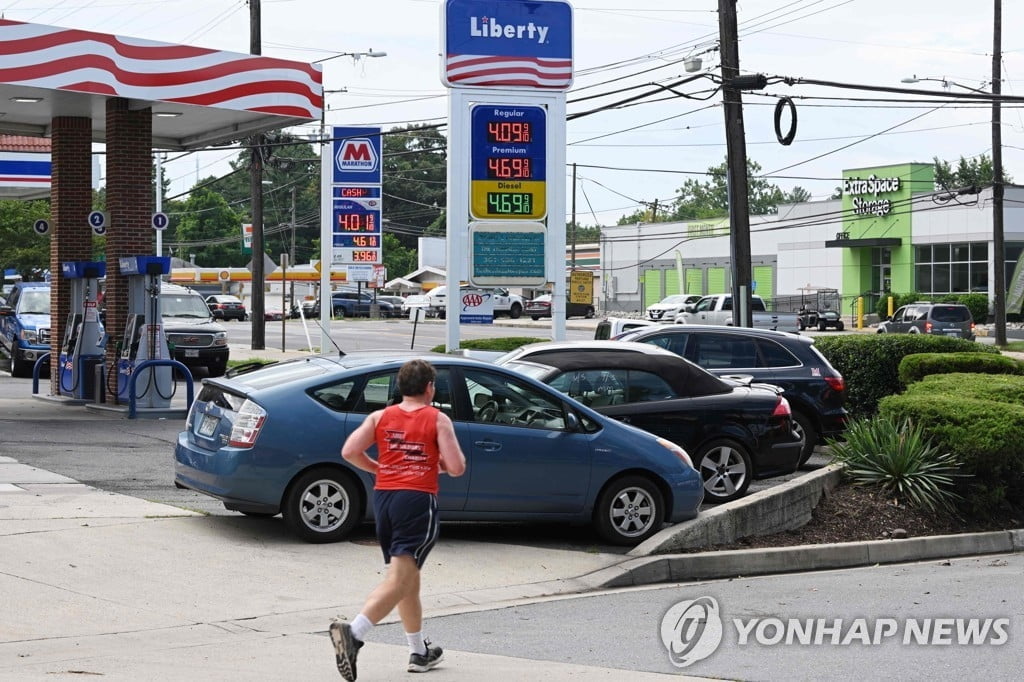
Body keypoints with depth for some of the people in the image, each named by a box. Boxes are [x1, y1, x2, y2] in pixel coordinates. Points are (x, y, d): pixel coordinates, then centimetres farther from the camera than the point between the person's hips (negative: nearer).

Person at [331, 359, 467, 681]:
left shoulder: (380, 417, 9)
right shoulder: (438, 420, -1)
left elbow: (349, 451, -2)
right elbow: (457, 468, -7)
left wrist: (378, 468, 14)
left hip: (383, 497, 6)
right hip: (418, 500, -6)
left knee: (408, 577, 18)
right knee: (398, 579, -10)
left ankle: (419, 652, 27)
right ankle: (353, 633, -30)